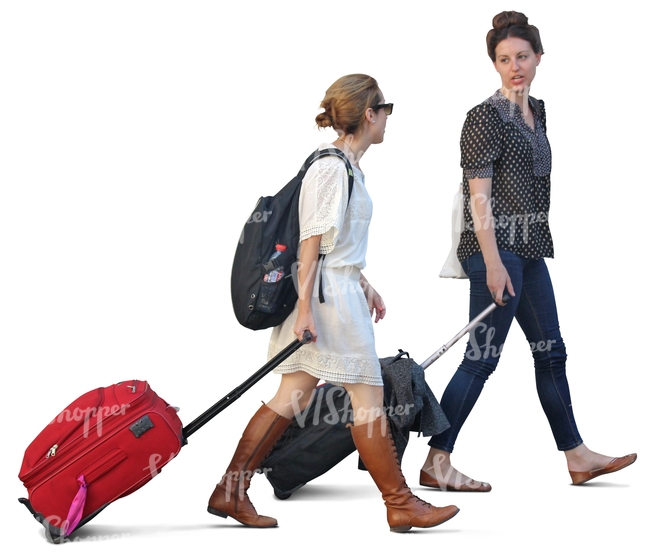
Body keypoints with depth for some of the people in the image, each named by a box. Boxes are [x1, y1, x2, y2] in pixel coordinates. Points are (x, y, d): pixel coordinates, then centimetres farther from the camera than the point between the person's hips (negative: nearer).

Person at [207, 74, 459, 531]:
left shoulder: (345, 165, 16)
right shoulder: (332, 167, -15)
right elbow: (313, 241, -19)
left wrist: (364, 285, 28)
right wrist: (305, 307, -22)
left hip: (340, 289, 10)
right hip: (329, 294, -10)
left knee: (293, 398, 9)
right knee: (369, 396, -2)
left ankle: (230, 492, 11)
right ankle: (401, 505, 7)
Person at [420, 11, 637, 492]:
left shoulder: (536, 111, 14)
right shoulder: (487, 116, -11)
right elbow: (478, 196, -15)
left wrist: (535, 246, 20)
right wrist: (493, 262, -21)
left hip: (529, 250, 9)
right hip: (495, 249, -9)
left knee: (551, 353, 13)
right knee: (482, 357, -7)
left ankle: (578, 457, 22)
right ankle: (436, 463, -1)